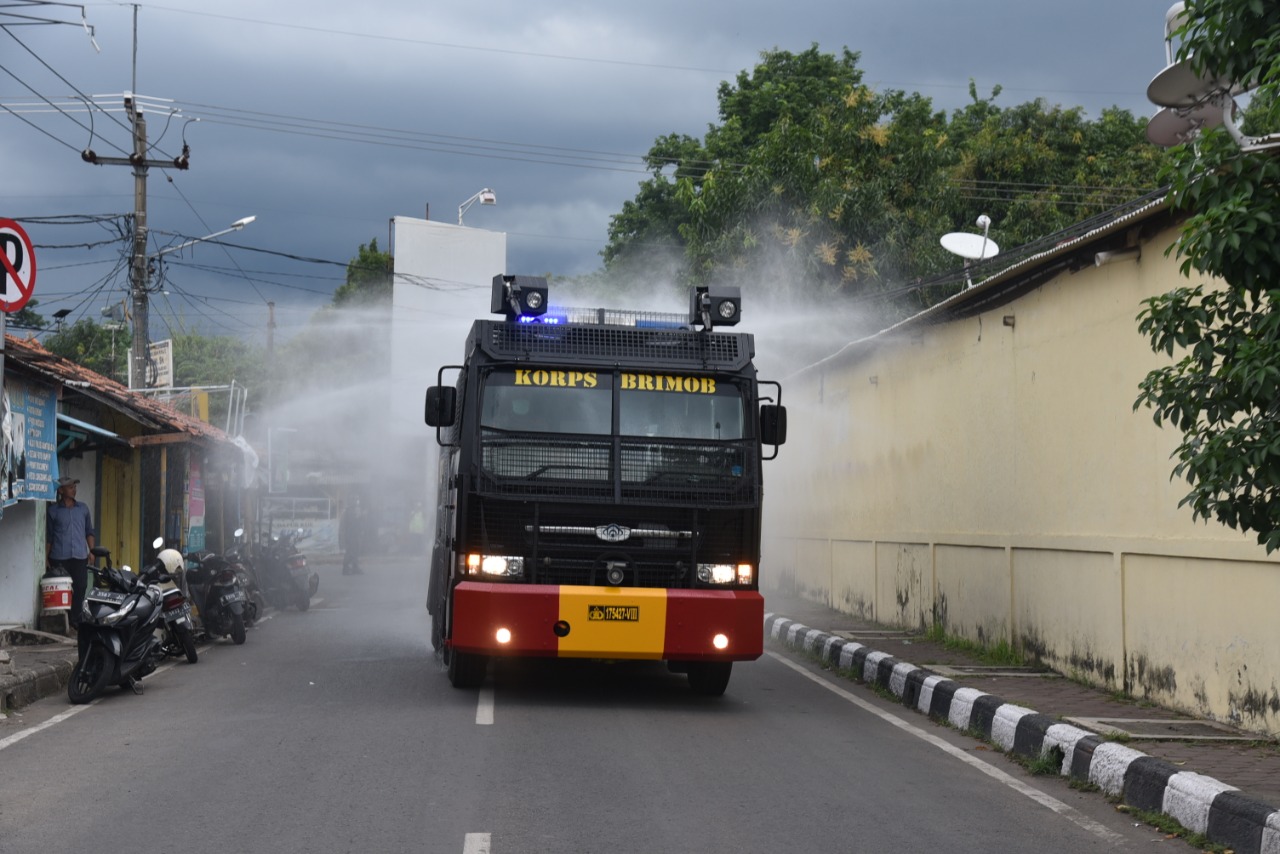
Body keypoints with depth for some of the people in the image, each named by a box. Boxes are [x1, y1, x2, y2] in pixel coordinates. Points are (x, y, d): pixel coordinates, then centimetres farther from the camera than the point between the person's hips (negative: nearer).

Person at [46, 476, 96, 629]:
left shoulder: (83, 508, 13)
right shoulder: (53, 510, 5)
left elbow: (89, 531, 17)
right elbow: (48, 536, 7)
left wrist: (91, 550, 7)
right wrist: (46, 558, 3)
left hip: (80, 557, 2)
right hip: (59, 558, -2)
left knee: (80, 589, -3)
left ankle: (75, 621, 6)